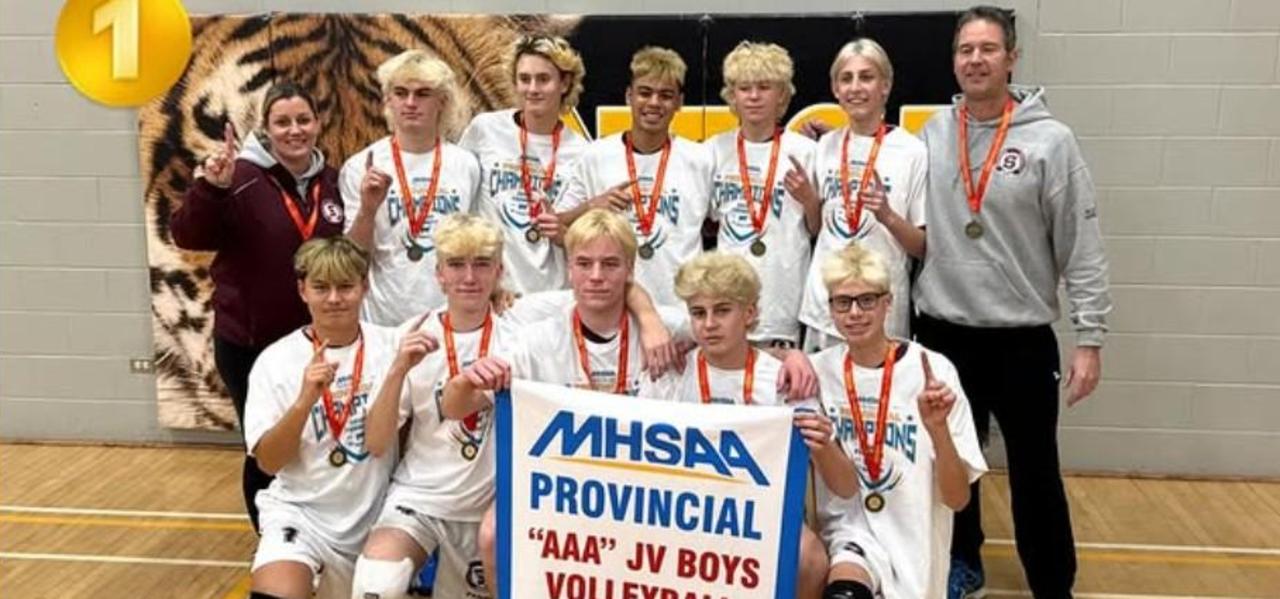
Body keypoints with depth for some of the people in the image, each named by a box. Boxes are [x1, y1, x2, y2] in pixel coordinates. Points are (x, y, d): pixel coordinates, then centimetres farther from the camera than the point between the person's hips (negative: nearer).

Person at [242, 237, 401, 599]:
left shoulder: (391, 345, -4)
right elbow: (268, 462, -9)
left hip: (374, 514, 3)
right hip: (301, 511, -2)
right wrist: (304, 401, -24)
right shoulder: (275, 361, -6)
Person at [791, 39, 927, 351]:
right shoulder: (826, 146, 5)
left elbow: (924, 248, -6)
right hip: (821, 309, 4)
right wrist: (810, 202, -2)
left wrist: (888, 216, -22)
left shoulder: (912, 151, -9)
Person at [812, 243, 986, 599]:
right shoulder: (819, 369, -1)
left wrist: (937, 426, -26)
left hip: (912, 535, 1)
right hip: (848, 526, -1)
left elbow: (958, 499, -8)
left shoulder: (932, 370, -10)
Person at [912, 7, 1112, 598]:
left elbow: (1081, 246, -6)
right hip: (942, 332, 3)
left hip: (1022, 337, -3)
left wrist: (1089, 336, -8)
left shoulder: (1051, 140, -6)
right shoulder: (929, 135, 3)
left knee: (1034, 472, 5)